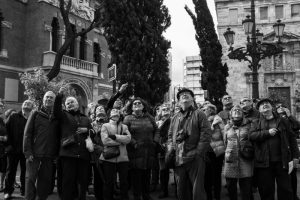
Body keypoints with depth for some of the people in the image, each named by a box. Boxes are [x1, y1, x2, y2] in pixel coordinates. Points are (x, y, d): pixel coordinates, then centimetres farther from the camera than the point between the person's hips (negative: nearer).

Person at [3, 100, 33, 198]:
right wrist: (9, 144, -7)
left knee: (25, 171, 7)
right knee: (11, 170, 9)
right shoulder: (14, 117, 5)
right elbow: (7, 130, 1)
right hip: (13, 149, 1)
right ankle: (8, 191, 19)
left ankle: (24, 190, 18)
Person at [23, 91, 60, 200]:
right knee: (31, 178, 0)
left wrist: (56, 153, 1)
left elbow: (58, 136, 8)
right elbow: (27, 133, -1)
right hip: (34, 154, -2)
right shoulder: (36, 114, 4)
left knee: (45, 180, 7)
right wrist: (27, 152, -8)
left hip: (49, 155, 2)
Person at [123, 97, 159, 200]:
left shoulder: (149, 118, 11)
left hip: (149, 151, 4)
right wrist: (134, 143, -15)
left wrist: (155, 141, 5)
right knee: (136, 176, 0)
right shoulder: (128, 119, -1)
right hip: (135, 151, -4)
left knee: (147, 175, 11)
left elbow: (156, 130, 17)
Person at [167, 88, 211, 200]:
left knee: (197, 190, -2)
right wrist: (171, 151, 5)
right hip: (178, 160, 5)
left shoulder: (199, 114, 3)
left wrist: (198, 152, -12)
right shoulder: (175, 118, 19)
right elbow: (170, 136, 21)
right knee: (181, 190, 11)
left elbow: (206, 134, -5)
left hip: (195, 159, -5)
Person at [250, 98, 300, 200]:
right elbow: (252, 136, -7)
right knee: (266, 190, 7)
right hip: (263, 162, 0)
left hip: (281, 161, 0)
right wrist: (267, 132, -17)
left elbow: (292, 138, 9)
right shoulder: (256, 123, 10)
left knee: (285, 188, 6)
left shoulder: (282, 121, 10)